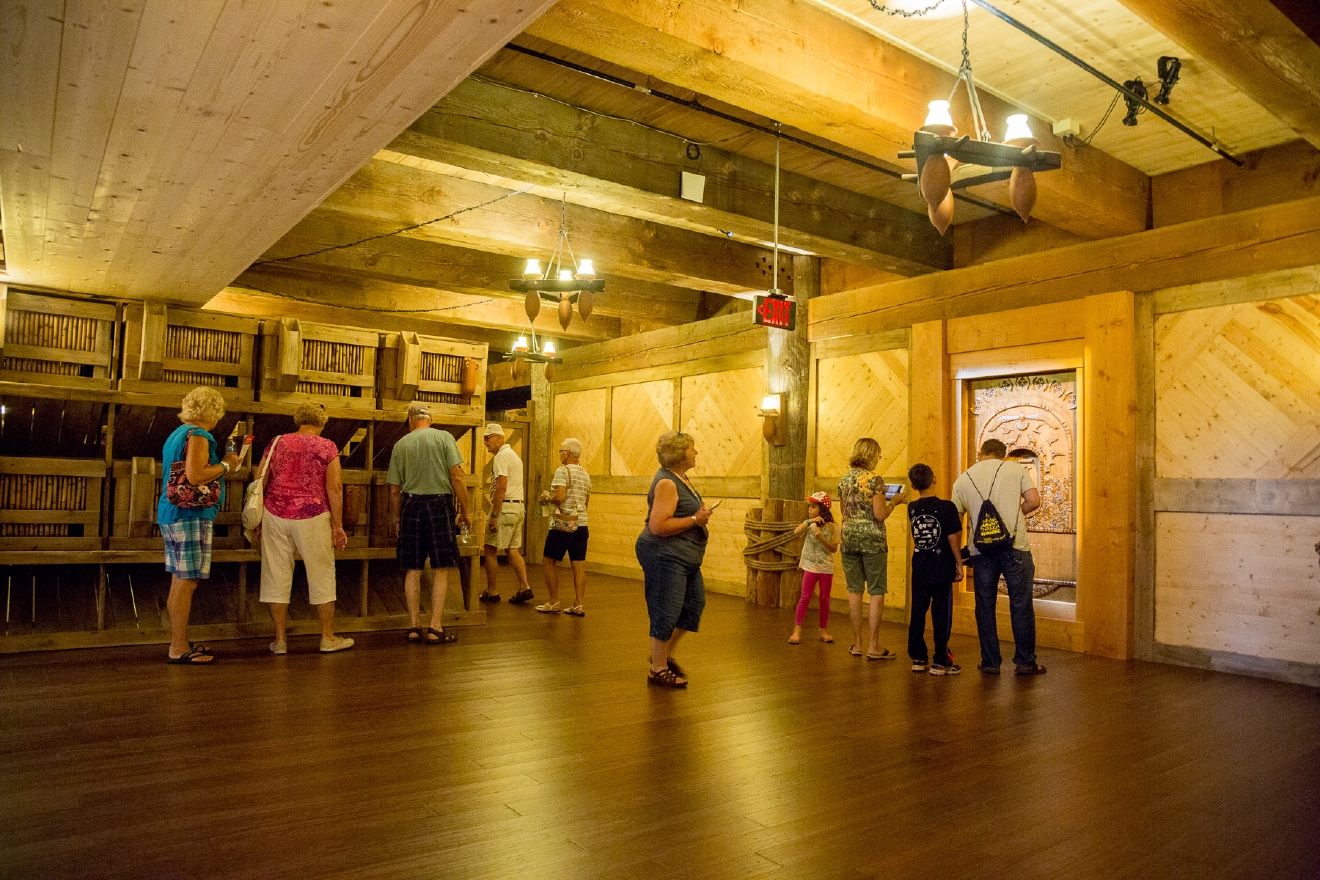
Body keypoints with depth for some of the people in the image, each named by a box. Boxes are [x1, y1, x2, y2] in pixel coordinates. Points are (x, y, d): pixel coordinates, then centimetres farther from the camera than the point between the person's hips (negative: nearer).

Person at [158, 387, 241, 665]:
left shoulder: (177, 434, 18)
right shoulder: (198, 435, -12)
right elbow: (195, 476, -24)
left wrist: (221, 463, 20)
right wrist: (226, 465, -10)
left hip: (170, 513, 10)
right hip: (191, 516, -10)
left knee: (179, 580, 15)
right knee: (186, 582, -6)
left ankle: (178, 642, 24)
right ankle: (179, 649, -1)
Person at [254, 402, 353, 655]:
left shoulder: (277, 443, 7)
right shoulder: (327, 447, -1)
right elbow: (334, 488, -8)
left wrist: (258, 521, 16)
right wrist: (338, 526, -3)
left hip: (275, 515, 3)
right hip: (312, 518, -3)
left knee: (276, 575, 9)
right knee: (321, 575, 7)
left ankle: (280, 639, 14)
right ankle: (328, 638, 14)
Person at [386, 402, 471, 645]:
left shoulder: (401, 444, 7)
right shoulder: (444, 437, 0)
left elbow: (394, 489, 10)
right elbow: (457, 477, -8)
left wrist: (396, 519, 22)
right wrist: (464, 510, 1)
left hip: (411, 505, 3)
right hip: (440, 504, -3)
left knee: (412, 570, 9)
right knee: (441, 569, 2)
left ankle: (414, 627, 13)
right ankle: (435, 629, 0)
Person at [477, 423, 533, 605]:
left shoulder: (501, 457, -12)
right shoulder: (514, 455, 20)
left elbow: (501, 489, -20)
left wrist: (494, 516, -21)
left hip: (505, 508, -10)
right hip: (519, 508, 10)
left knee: (490, 550, -1)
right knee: (513, 550, 11)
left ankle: (492, 592, 3)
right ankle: (524, 587, 4)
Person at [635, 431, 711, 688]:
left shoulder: (680, 478, 12)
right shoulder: (666, 483, -19)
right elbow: (657, 525, -28)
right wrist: (696, 520, -21)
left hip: (684, 558, 11)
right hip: (664, 556, -11)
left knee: (694, 604, 16)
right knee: (666, 613, -2)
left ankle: (666, 654, 31)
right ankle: (658, 671, 12)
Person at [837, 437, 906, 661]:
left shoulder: (844, 479, 8)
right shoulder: (874, 480, -11)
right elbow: (880, 515, -15)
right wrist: (893, 502, 1)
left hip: (849, 538, 6)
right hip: (872, 540, -6)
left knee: (854, 591, 10)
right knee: (877, 592, 2)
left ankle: (857, 644, 15)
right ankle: (874, 646, 3)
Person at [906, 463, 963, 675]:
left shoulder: (912, 508, 1)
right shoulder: (947, 507, -13)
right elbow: (953, 539, -11)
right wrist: (959, 564, -1)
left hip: (919, 569, 4)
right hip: (942, 569, -4)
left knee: (917, 613, 10)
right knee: (941, 615, 3)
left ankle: (918, 658, 16)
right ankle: (940, 661, 7)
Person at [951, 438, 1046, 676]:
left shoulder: (963, 480, 10)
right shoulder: (1015, 469, 6)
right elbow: (1034, 501, -4)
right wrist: (1014, 514, 15)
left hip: (981, 550, 2)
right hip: (1015, 547, -1)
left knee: (985, 607, 10)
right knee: (1021, 604, 7)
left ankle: (990, 662, 15)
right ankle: (1025, 662, 13)